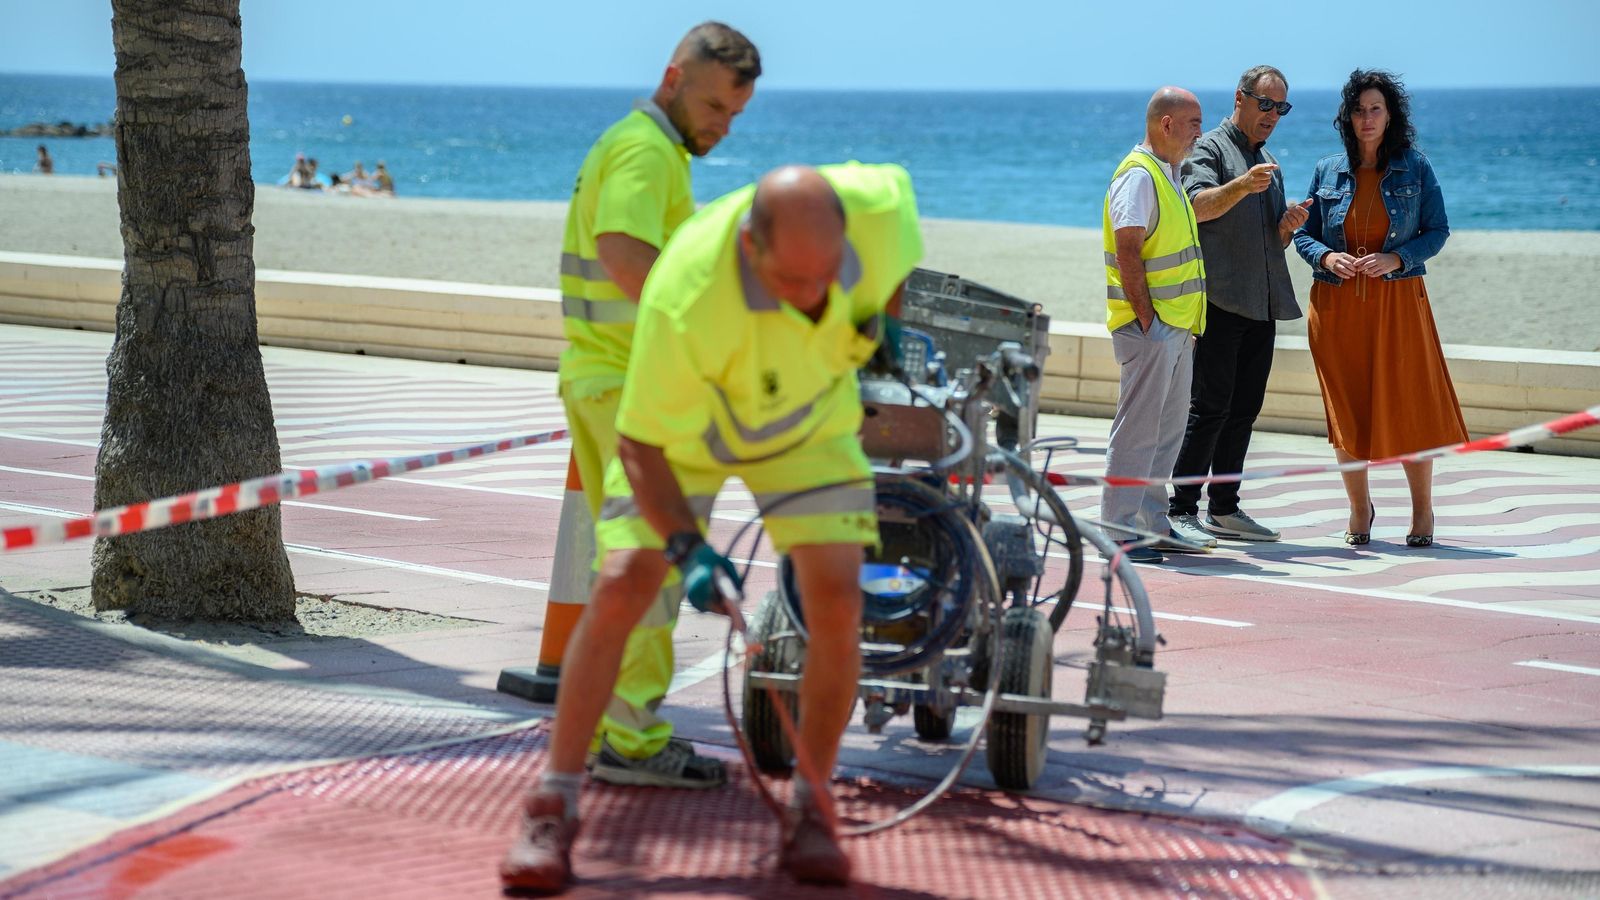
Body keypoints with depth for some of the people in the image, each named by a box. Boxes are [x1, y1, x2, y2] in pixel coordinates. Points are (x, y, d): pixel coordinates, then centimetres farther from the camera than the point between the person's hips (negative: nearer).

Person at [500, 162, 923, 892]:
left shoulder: (875, 210, -33)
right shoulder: (686, 300, -42)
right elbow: (640, 443, -29)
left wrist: (885, 323, 4)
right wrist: (687, 548, -40)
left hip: (811, 422, 3)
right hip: (687, 427, -3)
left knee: (836, 604, -12)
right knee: (619, 589, -14)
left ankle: (810, 809, 5)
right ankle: (552, 811, -3)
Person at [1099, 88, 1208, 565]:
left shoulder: (1166, 176, 19)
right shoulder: (1138, 175, -13)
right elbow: (1127, 251, -20)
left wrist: (1186, 322, 18)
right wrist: (1147, 318, -22)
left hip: (1177, 325, 10)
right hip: (1150, 326, -10)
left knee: (1168, 430, 13)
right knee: (1138, 429, -9)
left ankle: (1153, 522, 20)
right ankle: (1119, 530, -7)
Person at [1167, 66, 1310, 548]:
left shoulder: (1271, 165, 23)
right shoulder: (1209, 149, -1)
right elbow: (1197, 206, -20)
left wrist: (1288, 227, 3)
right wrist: (1241, 187, -37)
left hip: (1262, 306, 8)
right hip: (1221, 301, -8)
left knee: (1244, 409, 7)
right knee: (1210, 407, -12)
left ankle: (1224, 509, 13)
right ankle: (1180, 512, -12)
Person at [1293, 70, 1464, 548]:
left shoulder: (1415, 169, 1)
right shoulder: (1327, 171, 5)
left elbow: (1437, 230, 1)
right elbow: (1303, 234, 9)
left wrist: (1397, 258, -15)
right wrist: (1327, 258, -12)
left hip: (1398, 302, -2)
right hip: (1337, 304, 2)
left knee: (1409, 406, -1)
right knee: (1346, 413, 4)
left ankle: (1422, 508, 16)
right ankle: (1359, 509, 21)